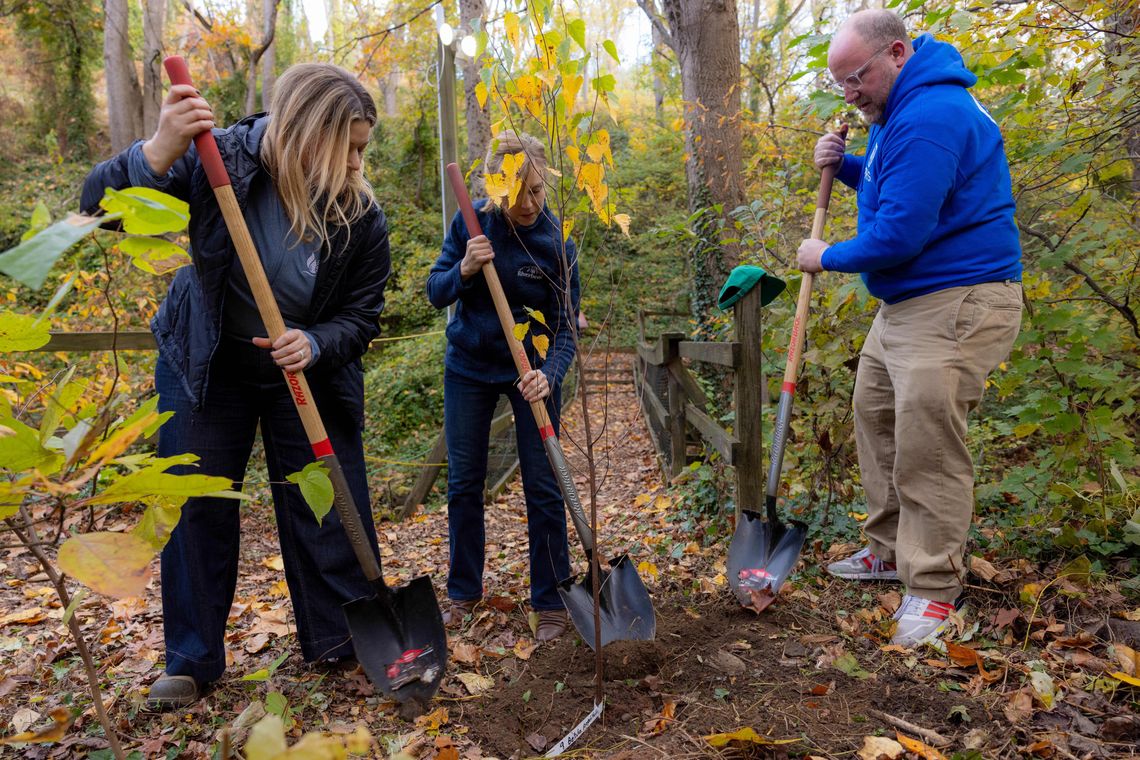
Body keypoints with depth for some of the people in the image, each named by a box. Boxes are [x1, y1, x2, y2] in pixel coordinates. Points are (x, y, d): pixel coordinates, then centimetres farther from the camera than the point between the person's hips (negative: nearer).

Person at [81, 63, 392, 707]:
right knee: (197, 506, 5)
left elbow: (362, 318, -12)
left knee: (327, 503, 3)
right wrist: (158, 154, -42)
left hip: (311, 371, 0)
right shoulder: (218, 161, -21)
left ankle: (343, 639, 22)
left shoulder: (362, 216, -19)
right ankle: (192, 660, 22)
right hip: (207, 363, 0)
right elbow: (102, 205, -22)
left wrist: (312, 345, -33)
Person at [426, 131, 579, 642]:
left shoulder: (557, 243, -15)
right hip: (469, 368, 2)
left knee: (542, 486, -2)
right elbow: (436, 293, -6)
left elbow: (566, 326, -15)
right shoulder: (470, 223, -9)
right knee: (463, 484, 8)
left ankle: (551, 600, 13)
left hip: (532, 370, -2)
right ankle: (463, 592, 25)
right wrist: (465, 269, -27)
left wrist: (548, 374, -34)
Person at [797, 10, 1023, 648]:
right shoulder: (902, 110, 13)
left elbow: (899, 232, -26)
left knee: (928, 450, -8)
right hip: (906, 303, 11)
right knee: (876, 418, 17)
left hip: (956, 307, -11)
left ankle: (935, 588, 8)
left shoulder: (931, 116, -21)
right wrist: (845, 165, 8)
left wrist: (828, 258, -8)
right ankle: (891, 550, 31)